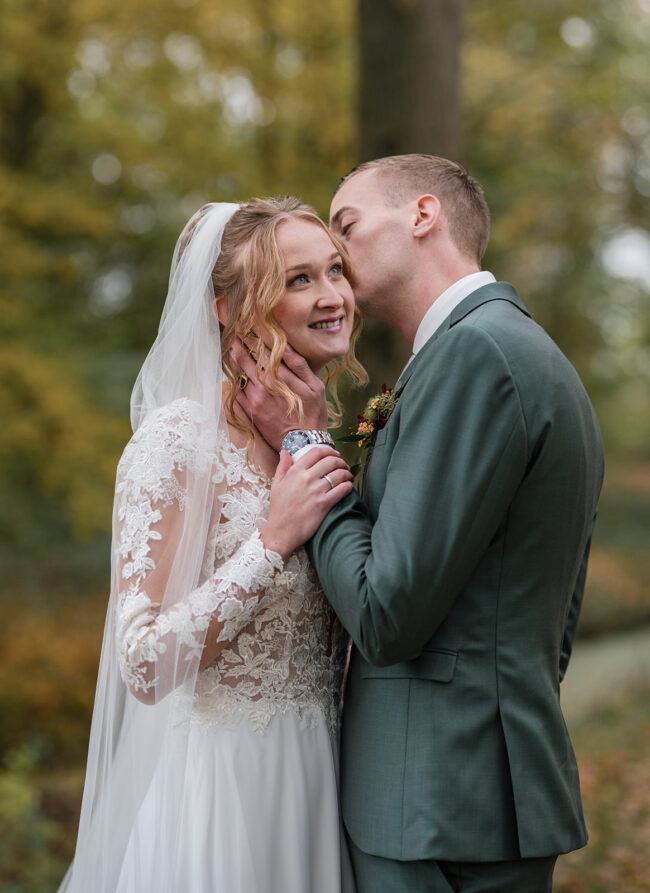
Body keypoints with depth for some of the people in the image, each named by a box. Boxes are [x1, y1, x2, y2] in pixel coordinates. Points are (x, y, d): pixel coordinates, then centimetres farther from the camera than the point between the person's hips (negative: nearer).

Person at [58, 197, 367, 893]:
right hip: (214, 785, -7)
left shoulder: (317, 439, 6)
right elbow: (144, 668, -21)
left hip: (314, 785, 7)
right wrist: (273, 538, -25)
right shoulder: (178, 440, -16)